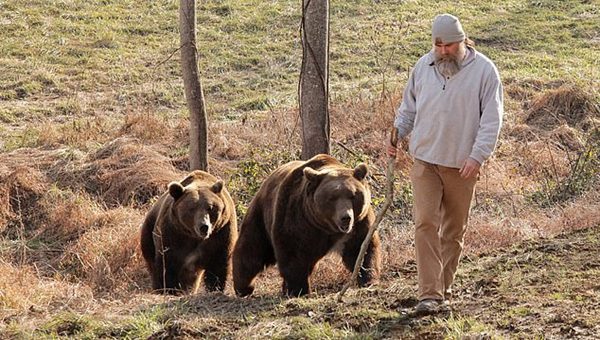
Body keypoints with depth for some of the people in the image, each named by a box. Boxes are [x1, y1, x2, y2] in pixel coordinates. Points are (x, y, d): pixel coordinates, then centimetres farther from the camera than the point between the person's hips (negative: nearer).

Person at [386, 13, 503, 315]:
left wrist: (478, 155, -18)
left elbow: (491, 118, -9)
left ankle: (442, 288, 21)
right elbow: (409, 107, 19)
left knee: (454, 230, 8)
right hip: (424, 160, 2)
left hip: (461, 165, -2)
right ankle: (430, 295, -13)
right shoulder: (423, 66, 5)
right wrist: (397, 134, 5)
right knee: (425, 224, -10)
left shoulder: (483, 70, -6)